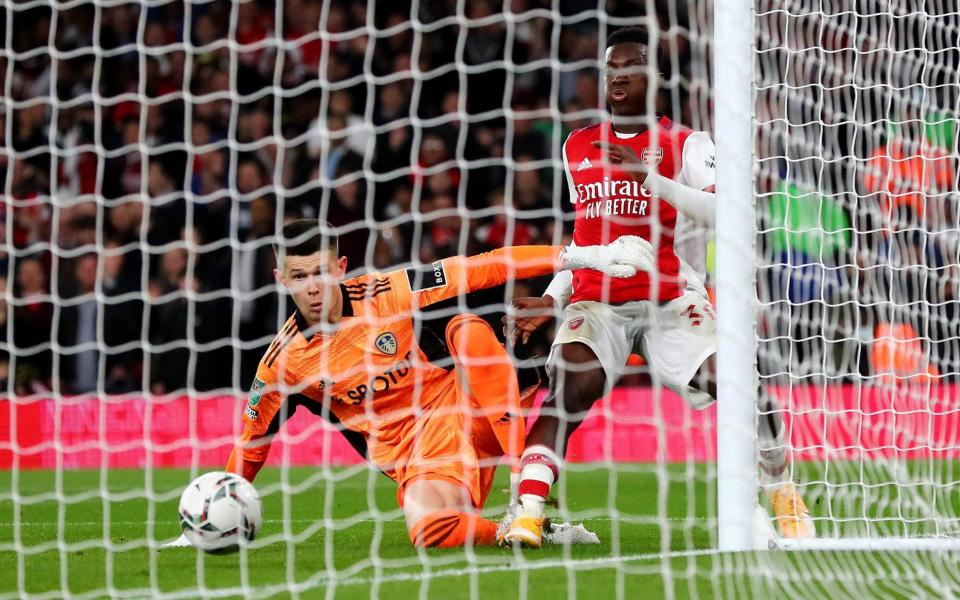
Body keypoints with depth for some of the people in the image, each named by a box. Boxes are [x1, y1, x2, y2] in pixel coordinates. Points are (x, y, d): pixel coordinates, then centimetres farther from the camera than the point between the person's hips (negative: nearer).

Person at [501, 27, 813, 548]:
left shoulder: (686, 145, 3)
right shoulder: (577, 147, 19)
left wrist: (649, 177, -23)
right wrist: (549, 300, 19)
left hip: (669, 300, -2)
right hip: (595, 300, 2)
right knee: (570, 383, -28)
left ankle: (783, 491, 5)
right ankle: (525, 513, -37)